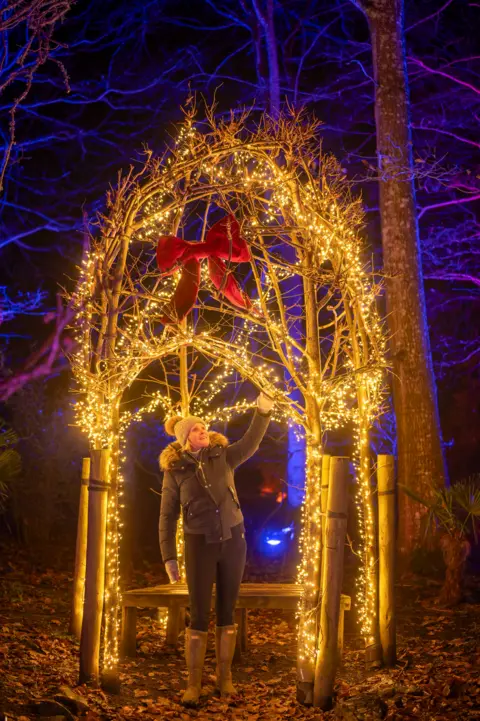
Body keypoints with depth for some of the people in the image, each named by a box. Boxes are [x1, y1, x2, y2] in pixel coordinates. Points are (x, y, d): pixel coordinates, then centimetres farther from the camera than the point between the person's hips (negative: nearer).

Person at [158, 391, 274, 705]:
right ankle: (194, 683, 13)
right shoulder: (174, 471, -3)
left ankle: (225, 676, 21)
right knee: (200, 616, -1)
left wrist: (263, 409, -31)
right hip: (200, 545, -2)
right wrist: (169, 557, -6)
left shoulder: (223, 456, 1)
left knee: (227, 612, 8)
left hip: (233, 540, 2)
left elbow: (251, 442, -16)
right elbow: (168, 517, -1)